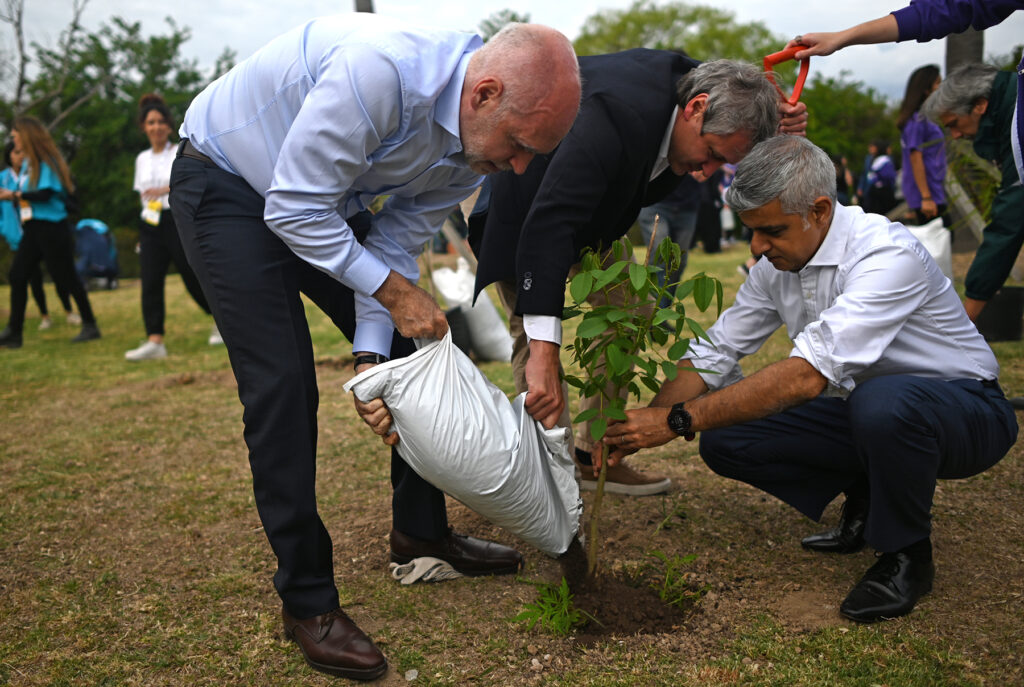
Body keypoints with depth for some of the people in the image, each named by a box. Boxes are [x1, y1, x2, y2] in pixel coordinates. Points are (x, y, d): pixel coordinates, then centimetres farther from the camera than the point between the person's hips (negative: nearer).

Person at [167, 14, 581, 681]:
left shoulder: (475, 151, -12)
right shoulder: (381, 70, -38)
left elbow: (395, 244, -6)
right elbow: (294, 210, -30)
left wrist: (372, 357, -14)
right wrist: (393, 288, -25)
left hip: (326, 197, 8)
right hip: (228, 184, -7)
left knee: (411, 350, 4)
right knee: (282, 383, -16)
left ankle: (421, 532, 22)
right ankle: (307, 601, -3)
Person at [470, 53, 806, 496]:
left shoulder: (687, 78, -19)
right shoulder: (620, 117, -45)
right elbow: (547, 227, -53)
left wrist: (776, 117, -23)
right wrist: (544, 357, -60)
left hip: (593, 198, 8)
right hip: (516, 194, -8)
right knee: (534, 324, -18)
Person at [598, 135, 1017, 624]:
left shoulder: (887, 254, -30)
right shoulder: (776, 266, -5)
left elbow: (809, 375, -39)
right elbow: (711, 356, -2)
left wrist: (678, 421, -38)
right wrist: (640, 429, -18)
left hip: (964, 407, -6)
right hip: (863, 409, 6)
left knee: (882, 401, -41)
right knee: (724, 440, -11)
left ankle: (907, 554, -12)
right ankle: (865, 498, 10)